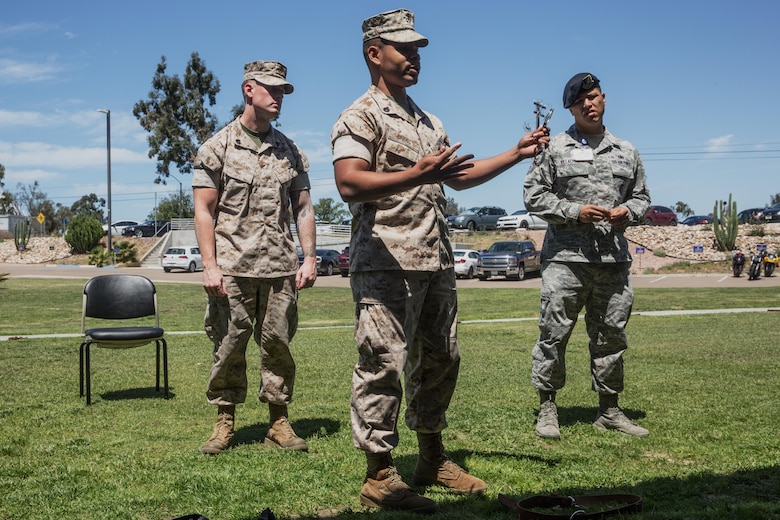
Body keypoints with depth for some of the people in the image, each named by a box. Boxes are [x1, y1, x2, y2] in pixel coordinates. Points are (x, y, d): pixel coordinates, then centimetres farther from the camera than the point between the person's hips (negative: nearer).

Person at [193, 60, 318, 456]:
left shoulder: (290, 152, 14)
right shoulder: (217, 148, 3)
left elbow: (303, 208, 15)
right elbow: (204, 210, -1)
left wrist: (309, 258, 4)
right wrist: (210, 265, -10)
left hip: (280, 267, 3)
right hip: (232, 267, -3)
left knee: (278, 344, 4)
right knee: (229, 346, 1)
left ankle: (279, 423, 12)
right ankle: (225, 423, 12)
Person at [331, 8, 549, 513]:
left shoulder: (428, 122, 22)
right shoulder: (361, 116, -5)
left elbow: (457, 176, 26)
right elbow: (350, 184, -19)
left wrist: (517, 153, 18)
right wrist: (417, 175, -30)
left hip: (436, 264, 9)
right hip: (387, 264, -9)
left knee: (439, 361, 14)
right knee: (383, 365, -7)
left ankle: (432, 458, 27)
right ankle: (380, 475, 0)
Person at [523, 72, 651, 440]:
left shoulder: (626, 152, 16)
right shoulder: (555, 148, 3)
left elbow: (641, 195, 21)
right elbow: (533, 194, 0)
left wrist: (629, 211, -2)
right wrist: (574, 211, -12)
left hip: (613, 260, 4)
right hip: (565, 258, -4)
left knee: (611, 336, 9)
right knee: (554, 333, -3)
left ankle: (609, 411, 20)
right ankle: (547, 409, 9)